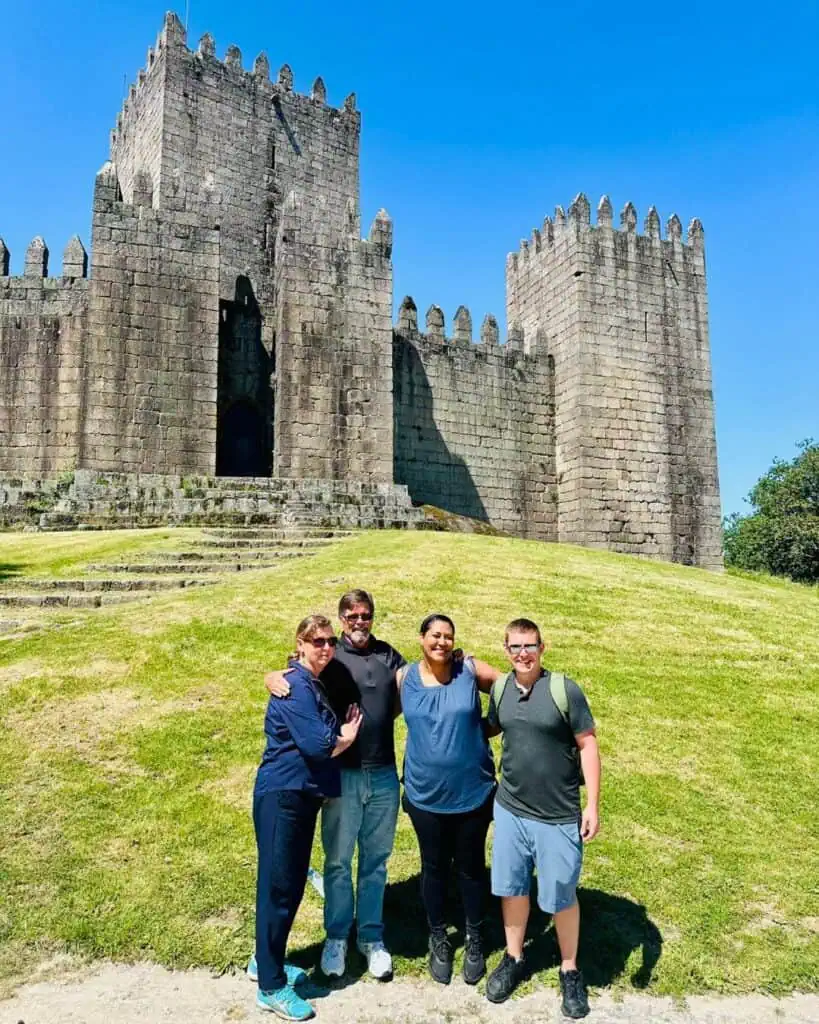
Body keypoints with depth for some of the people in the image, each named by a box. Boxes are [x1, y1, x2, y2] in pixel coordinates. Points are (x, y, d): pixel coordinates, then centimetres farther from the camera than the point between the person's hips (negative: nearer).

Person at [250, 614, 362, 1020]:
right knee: (278, 886, 1)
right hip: (282, 795, -9)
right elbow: (317, 746, -24)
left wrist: (340, 736, -7)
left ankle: (265, 961, 35)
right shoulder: (296, 686, -19)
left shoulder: (314, 684, 12)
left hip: (302, 795, 9)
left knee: (293, 883, 18)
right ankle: (272, 987, 15)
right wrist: (347, 737, -6)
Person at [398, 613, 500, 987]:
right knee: (434, 867, 17)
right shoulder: (404, 678, -6)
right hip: (425, 795, 1)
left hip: (473, 792, -1)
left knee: (470, 866, 17)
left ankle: (474, 941, 39)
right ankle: (439, 940, 40)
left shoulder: (470, 670, -10)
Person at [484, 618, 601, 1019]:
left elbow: (588, 746, -11)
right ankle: (513, 958, 40)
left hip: (559, 817, -4)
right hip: (509, 810, 4)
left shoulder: (565, 690, -16)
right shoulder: (499, 689, -3)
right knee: (511, 888, 17)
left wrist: (592, 806, -12)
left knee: (560, 896, 11)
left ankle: (570, 970, 35)